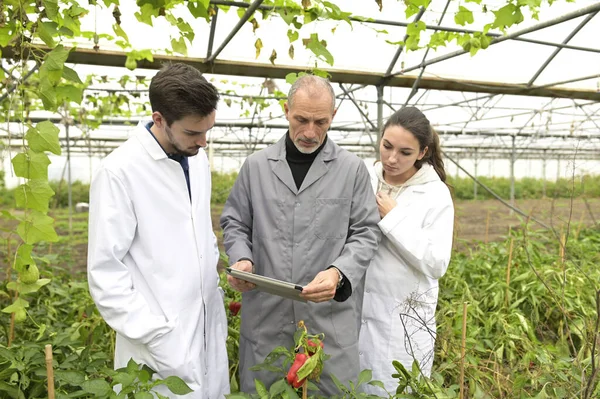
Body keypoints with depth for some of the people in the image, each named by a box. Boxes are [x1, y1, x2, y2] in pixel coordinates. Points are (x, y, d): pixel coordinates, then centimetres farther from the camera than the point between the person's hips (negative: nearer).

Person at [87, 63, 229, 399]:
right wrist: (154, 335, -17)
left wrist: (214, 287, 10)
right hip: (161, 340, -6)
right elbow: (105, 273, -15)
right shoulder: (120, 172, -16)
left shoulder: (198, 158, 4)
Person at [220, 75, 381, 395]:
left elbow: (366, 233, 0)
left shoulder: (352, 168, 0)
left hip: (331, 317, -1)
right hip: (264, 315, 2)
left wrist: (339, 272, -18)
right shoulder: (256, 165, 4)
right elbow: (234, 223, 11)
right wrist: (241, 258, -9)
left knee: (333, 390, 10)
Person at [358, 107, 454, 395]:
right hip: (356, 308, 3)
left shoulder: (435, 194, -8)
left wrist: (392, 218, -16)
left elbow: (437, 263, -14)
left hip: (404, 316, -3)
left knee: (397, 390, 10)